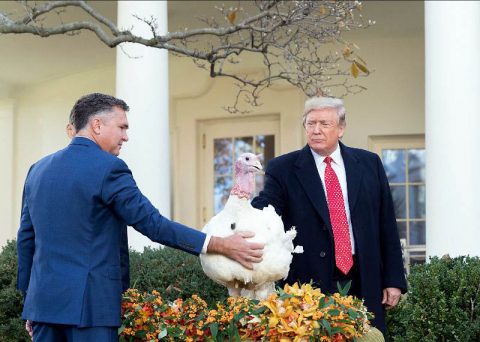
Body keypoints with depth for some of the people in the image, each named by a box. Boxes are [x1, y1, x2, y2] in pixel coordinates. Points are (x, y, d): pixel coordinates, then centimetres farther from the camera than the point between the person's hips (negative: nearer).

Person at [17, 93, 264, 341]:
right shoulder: (108, 168, -10)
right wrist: (222, 245, -11)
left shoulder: (38, 169, 12)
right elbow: (152, 223, -13)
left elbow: (26, 237, 15)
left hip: (43, 299, 7)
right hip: (88, 302, -7)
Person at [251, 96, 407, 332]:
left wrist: (393, 280, 6)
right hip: (310, 284, -2)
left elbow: (386, 224, 9)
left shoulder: (369, 164, 8)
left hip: (364, 284, 2)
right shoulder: (283, 169, 1)